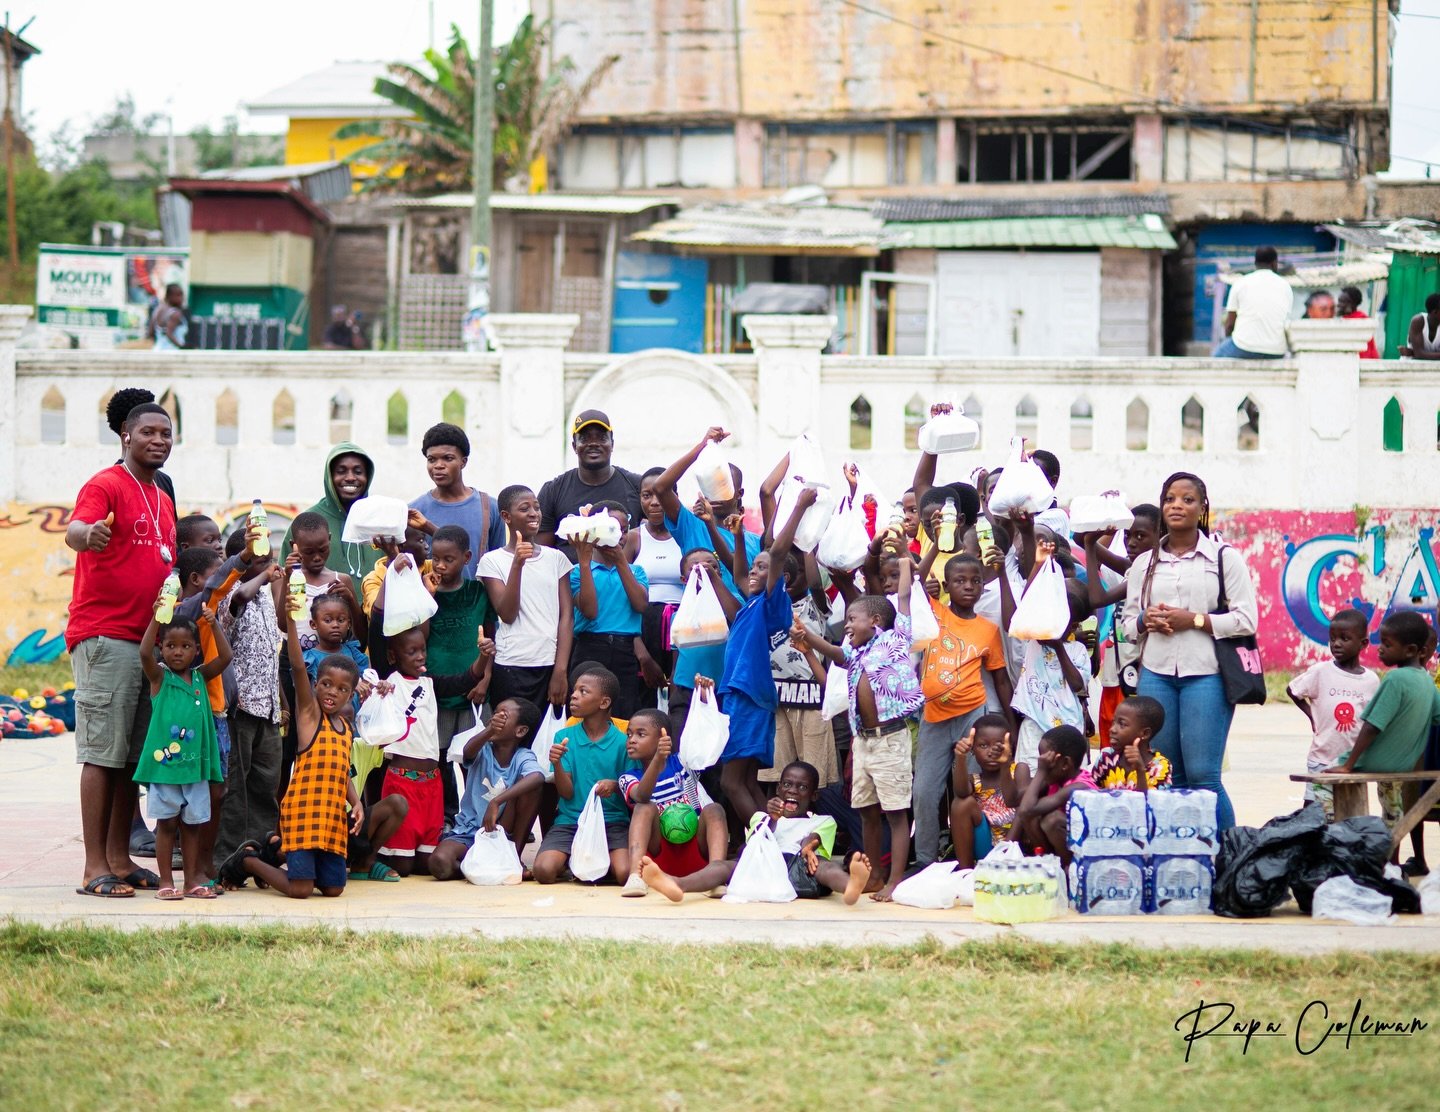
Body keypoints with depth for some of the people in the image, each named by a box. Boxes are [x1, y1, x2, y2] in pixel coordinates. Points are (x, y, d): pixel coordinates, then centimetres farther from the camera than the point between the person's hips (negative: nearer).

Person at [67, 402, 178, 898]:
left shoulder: (164, 502, 20)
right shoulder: (106, 485, -6)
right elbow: (75, 528, -26)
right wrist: (87, 534, -49)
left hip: (147, 640, 8)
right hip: (104, 638, -8)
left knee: (134, 755, 8)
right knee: (102, 753, -9)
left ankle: (120, 858, 14)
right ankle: (95, 868, -9)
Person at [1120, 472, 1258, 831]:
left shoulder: (1224, 557, 4)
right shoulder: (1144, 564, 16)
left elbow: (1246, 620, -2)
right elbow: (1127, 622, 19)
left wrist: (1194, 620, -11)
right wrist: (1146, 621, -4)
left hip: (1205, 675, -4)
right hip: (1155, 673, 4)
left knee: (1202, 774, -11)